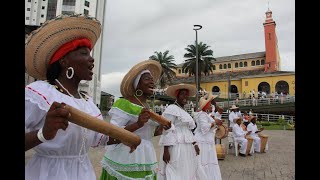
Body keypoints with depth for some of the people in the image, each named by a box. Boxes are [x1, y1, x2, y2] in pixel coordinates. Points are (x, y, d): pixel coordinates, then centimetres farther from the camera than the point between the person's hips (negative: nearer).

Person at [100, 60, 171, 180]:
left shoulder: (146, 106, 10)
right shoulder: (124, 104, -15)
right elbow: (110, 138, -22)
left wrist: (158, 131, 12)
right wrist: (137, 124, -31)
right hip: (127, 161, -8)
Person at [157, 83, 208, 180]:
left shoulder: (184, 111, 18)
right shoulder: (171, 109, -11)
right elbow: (167, 130, -17)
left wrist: (194, 144, 14)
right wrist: (166, 150, -22)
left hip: (186, 148, 9)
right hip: (175, 147, -9)